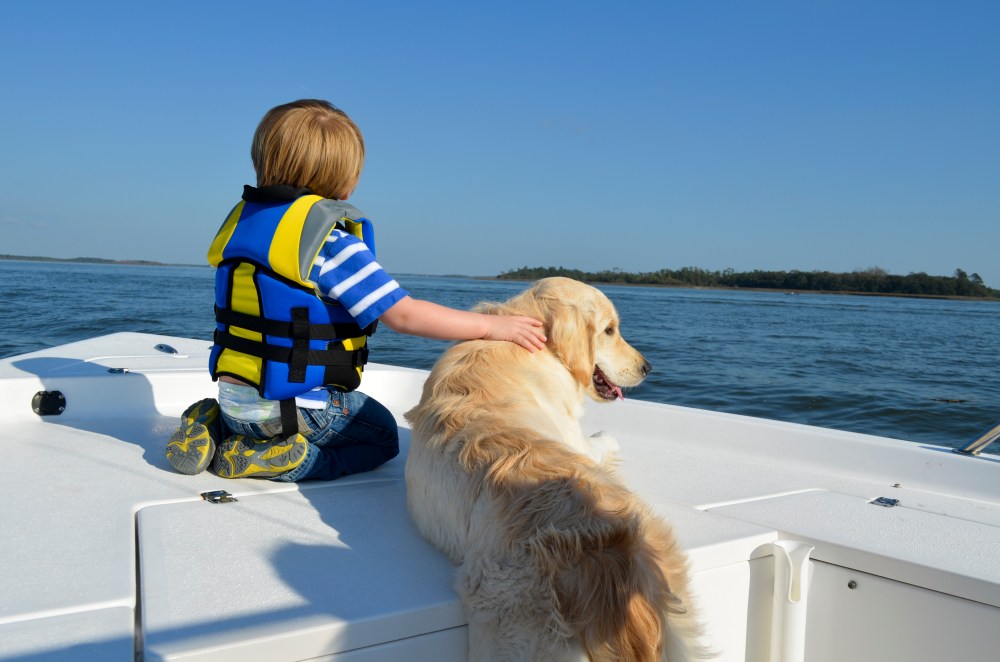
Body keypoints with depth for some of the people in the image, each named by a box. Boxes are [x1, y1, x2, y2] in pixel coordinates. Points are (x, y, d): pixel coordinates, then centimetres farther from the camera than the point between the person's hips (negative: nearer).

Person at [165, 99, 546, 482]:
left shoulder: (239, 220, 1)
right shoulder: (331, 243, -21)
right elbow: (403, 315, -23)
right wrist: (492, 326, -17)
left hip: (231, 396, 7)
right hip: (296, 407, -7)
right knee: (383, 437, 17)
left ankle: (214, 428, 11)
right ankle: (278, 462, -5)